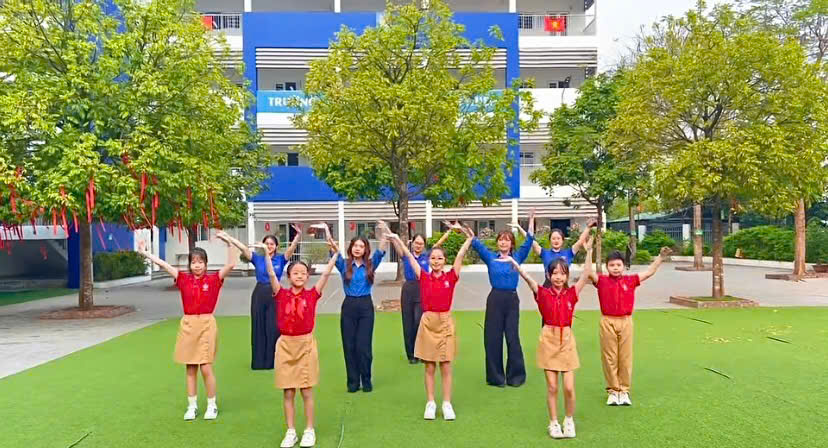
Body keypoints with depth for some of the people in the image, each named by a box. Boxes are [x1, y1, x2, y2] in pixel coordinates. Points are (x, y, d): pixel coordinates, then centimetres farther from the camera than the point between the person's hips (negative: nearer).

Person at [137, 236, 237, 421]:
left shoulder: (213, 279, -3)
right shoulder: (184, 279, 3)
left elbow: (231, 264, -14)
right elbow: (164, 265, 1)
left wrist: (229, 243, -21)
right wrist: (145, 253, -2)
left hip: (206, 324, -3)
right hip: (188, 324, 3)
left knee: (206, 368, -3)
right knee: (190, 369, 10)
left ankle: (212, 405, 14)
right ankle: (192, 406, 23)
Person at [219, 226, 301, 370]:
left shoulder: (281, 259, 1)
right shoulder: (257, 258, 4)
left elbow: (291, 248, -14)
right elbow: (243, 247, -6)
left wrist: (298, 235, -32)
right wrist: (228, 237, -16)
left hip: (275, 295, -1)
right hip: (259, 294, 2)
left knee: (274, 328, 2)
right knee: (259, 328, 7)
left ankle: (274, 360, 13)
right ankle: (259, 361, 18)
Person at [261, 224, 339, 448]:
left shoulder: (312, 294, -2)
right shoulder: (281, 294, -1)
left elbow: (326, 274, -8)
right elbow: (271, 274, -9)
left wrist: (335, 253, -12)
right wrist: (267, 253, -15)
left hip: (306, 344, -1)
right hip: (286, 345, 1)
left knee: (307, 391, 5)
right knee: (288, 392, 8)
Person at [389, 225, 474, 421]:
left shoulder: (451, 277, 0)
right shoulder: (423, 277, 2)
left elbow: (460, 256, -8)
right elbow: (409, 256, 0)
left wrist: (469, 239, -16)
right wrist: (396, 239, -2)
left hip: (445, 322, -1)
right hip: (428, 322, 1)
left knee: (446, 366, 5)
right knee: (429, 367, 8)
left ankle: (447, 404, 14)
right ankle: (430, 403, 17)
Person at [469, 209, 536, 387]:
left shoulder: (517, 257, 6)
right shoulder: (490, 257, 6)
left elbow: (529, 241, 0)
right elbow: (476, 243, 0)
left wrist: (531, 220, -6)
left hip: (512, 299, 0)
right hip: (495, 299, 0)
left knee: (512, 337, 5)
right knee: (493, 337, 3)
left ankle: (516, 376, 17)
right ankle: (495, 376, 15)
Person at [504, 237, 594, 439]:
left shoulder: (571, 293, -1)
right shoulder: (543, 293, -4)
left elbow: (586, 274, -10)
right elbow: (527, 278, -16)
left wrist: (589, 251, -17)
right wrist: (514, 262, -28)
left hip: (567, 340, 1)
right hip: (548, 340, -1)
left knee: (569, 387, 0)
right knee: (552, 387, 4)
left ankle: (569, 420, 24)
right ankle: (553, 423, 21)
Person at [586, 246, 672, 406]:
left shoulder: (630, 280, 5)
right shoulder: (602, 281, 0)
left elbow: (649, 272, 7)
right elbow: (588, 273, -14)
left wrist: (661, 257, 1)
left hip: (626, 322, 2)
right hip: (607, 322, -1)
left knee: (625, 358, 7)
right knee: (609, 358, 5)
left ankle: (624, 390, 20)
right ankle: (613, 390, 17)